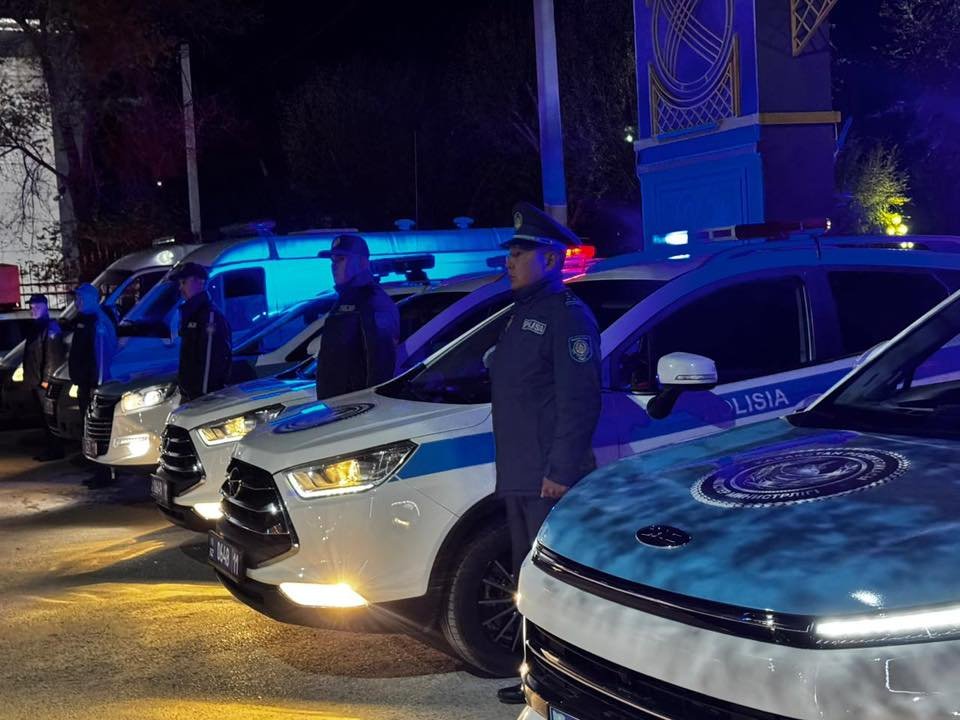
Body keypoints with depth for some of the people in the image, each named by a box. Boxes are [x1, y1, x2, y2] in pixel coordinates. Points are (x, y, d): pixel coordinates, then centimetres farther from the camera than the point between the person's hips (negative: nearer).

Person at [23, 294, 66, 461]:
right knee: (44, 415, 11)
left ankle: (55, 450, -1)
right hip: (35, 381, 9)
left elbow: (52, 356, -17)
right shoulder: (34, 327, 17)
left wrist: (47, 378, -21)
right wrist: (28, 377, 15)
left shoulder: (50, 327, -11)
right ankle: (51, 448, 16)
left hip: (44, 381, -9)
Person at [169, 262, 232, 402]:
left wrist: (203, 394, -24)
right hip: (189, 395, 10)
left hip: (205, 396, -10)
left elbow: (210, 362, -22)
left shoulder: (210, 315, -16)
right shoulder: (190, 313, 17)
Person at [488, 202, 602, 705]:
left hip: (550, 480, -10)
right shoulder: (522, 314, 19)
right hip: (518, 477, 10)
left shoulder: (568, 315, -11)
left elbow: (579, 401, -18)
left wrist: (560, 470, -22)